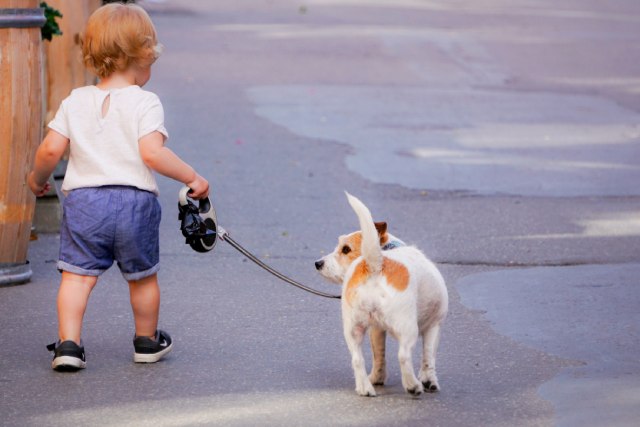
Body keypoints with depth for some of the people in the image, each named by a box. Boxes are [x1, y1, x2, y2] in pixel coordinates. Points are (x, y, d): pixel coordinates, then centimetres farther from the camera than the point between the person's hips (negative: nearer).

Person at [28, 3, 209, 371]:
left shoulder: (75, 102, 5)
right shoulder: (145, 103, -6)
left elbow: (51, 150, 0)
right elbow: (152, 152, -19)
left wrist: (38, 178, 19)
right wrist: (192, 177, -10)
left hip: (84, 199, 2)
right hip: (136, 201, -2)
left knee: (77, 274, 2)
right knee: (143, 276, 16)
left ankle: (68, 343, -11)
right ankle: (147, 342, 31)